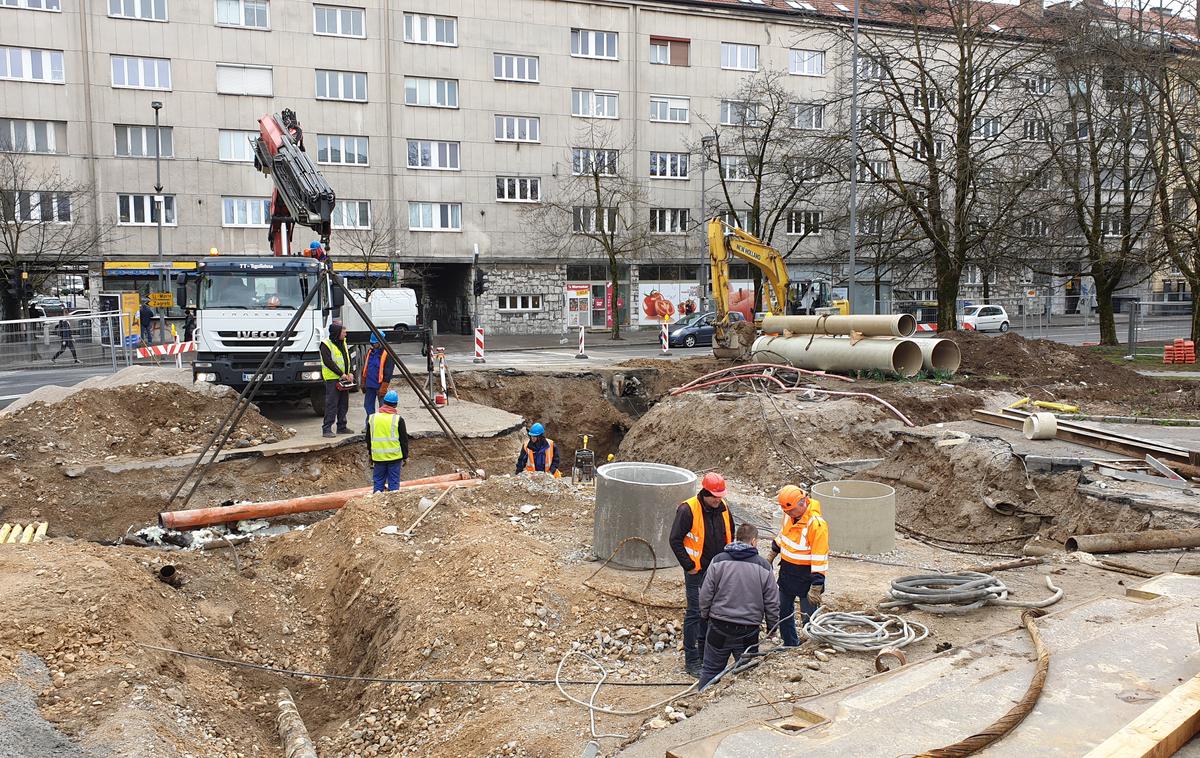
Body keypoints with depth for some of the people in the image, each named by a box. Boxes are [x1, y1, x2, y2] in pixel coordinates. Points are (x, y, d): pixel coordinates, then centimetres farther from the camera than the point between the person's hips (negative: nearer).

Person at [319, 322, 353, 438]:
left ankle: (342, 427, 21)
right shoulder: (326, 344, -11)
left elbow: (348, 359, 17)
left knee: (344, 404, 12)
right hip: (332, 379, -8)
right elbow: (328, 362, -17)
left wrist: (350, 373, 2)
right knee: (331, 405, -9)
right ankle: (326, 429, -7)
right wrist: (341, 374, -17)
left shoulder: (343, 343, 14)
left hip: (344, 378, 8)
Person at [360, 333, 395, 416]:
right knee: (368, 405, 12)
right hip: (369, 385, 7)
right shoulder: (370, 351, 10)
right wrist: (363, 384, 15)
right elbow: (365, 368, 18)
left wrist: (383, 388, -18)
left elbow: (388, 373, -15)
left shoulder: (387, 354, -12)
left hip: (380, 385, -7)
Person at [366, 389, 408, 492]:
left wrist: (371, 455, 23)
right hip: (395, 457, -3)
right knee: (394, 481, 5)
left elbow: (369, 439, 11)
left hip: (378, 457, 3)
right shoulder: (398, 419, -9)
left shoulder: (372, 418, 2)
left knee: (378, 481, 13)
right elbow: (404, 440, -4)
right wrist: (405, 456, 7)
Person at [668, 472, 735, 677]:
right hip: (697, 572, -6)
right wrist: (689, 565, -13)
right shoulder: (688, 510, -19)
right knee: (695, 613, -3)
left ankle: (705, 653, 32)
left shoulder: (723, 508, 1)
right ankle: (691, 660, 5)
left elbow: (730, 534, 18)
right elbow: (675, 540, -15)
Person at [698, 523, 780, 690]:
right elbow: (772, 602, 1)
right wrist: (772, 627, 14)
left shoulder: (719, 561, -4)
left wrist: (705, 614, 14)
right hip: (749, 630, 0)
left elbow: (705, 593, -2)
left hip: (719, 627, 0)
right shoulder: (763, 566, -3)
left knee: (711, 670, 12)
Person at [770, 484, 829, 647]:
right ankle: (790, 645, 37)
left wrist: (816, 588, -23)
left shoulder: (817, 524, -27)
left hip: (805, 576, -8)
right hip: (786, 571, 8)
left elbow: (820, 559, -25)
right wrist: (773, 553, 23)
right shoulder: (789, 514, -4)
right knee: (783, 611, 19)